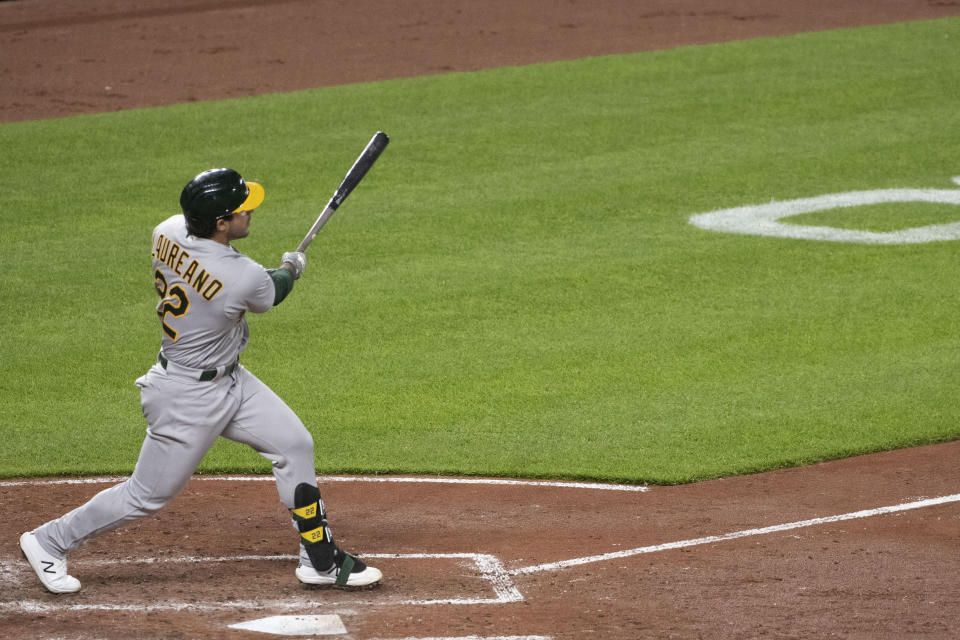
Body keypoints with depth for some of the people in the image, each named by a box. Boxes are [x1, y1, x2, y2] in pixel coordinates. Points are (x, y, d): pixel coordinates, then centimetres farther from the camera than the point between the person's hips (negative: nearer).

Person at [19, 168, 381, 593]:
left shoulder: (168, 232, -12)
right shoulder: (244, 279, -32)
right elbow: (271, 294, -6)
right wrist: (291, 268, 16)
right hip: (188, 395, -9)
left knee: (294, 445, 10)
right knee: (149, 495, 7)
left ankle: (321, 561, 20)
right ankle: (49, 543, 23)